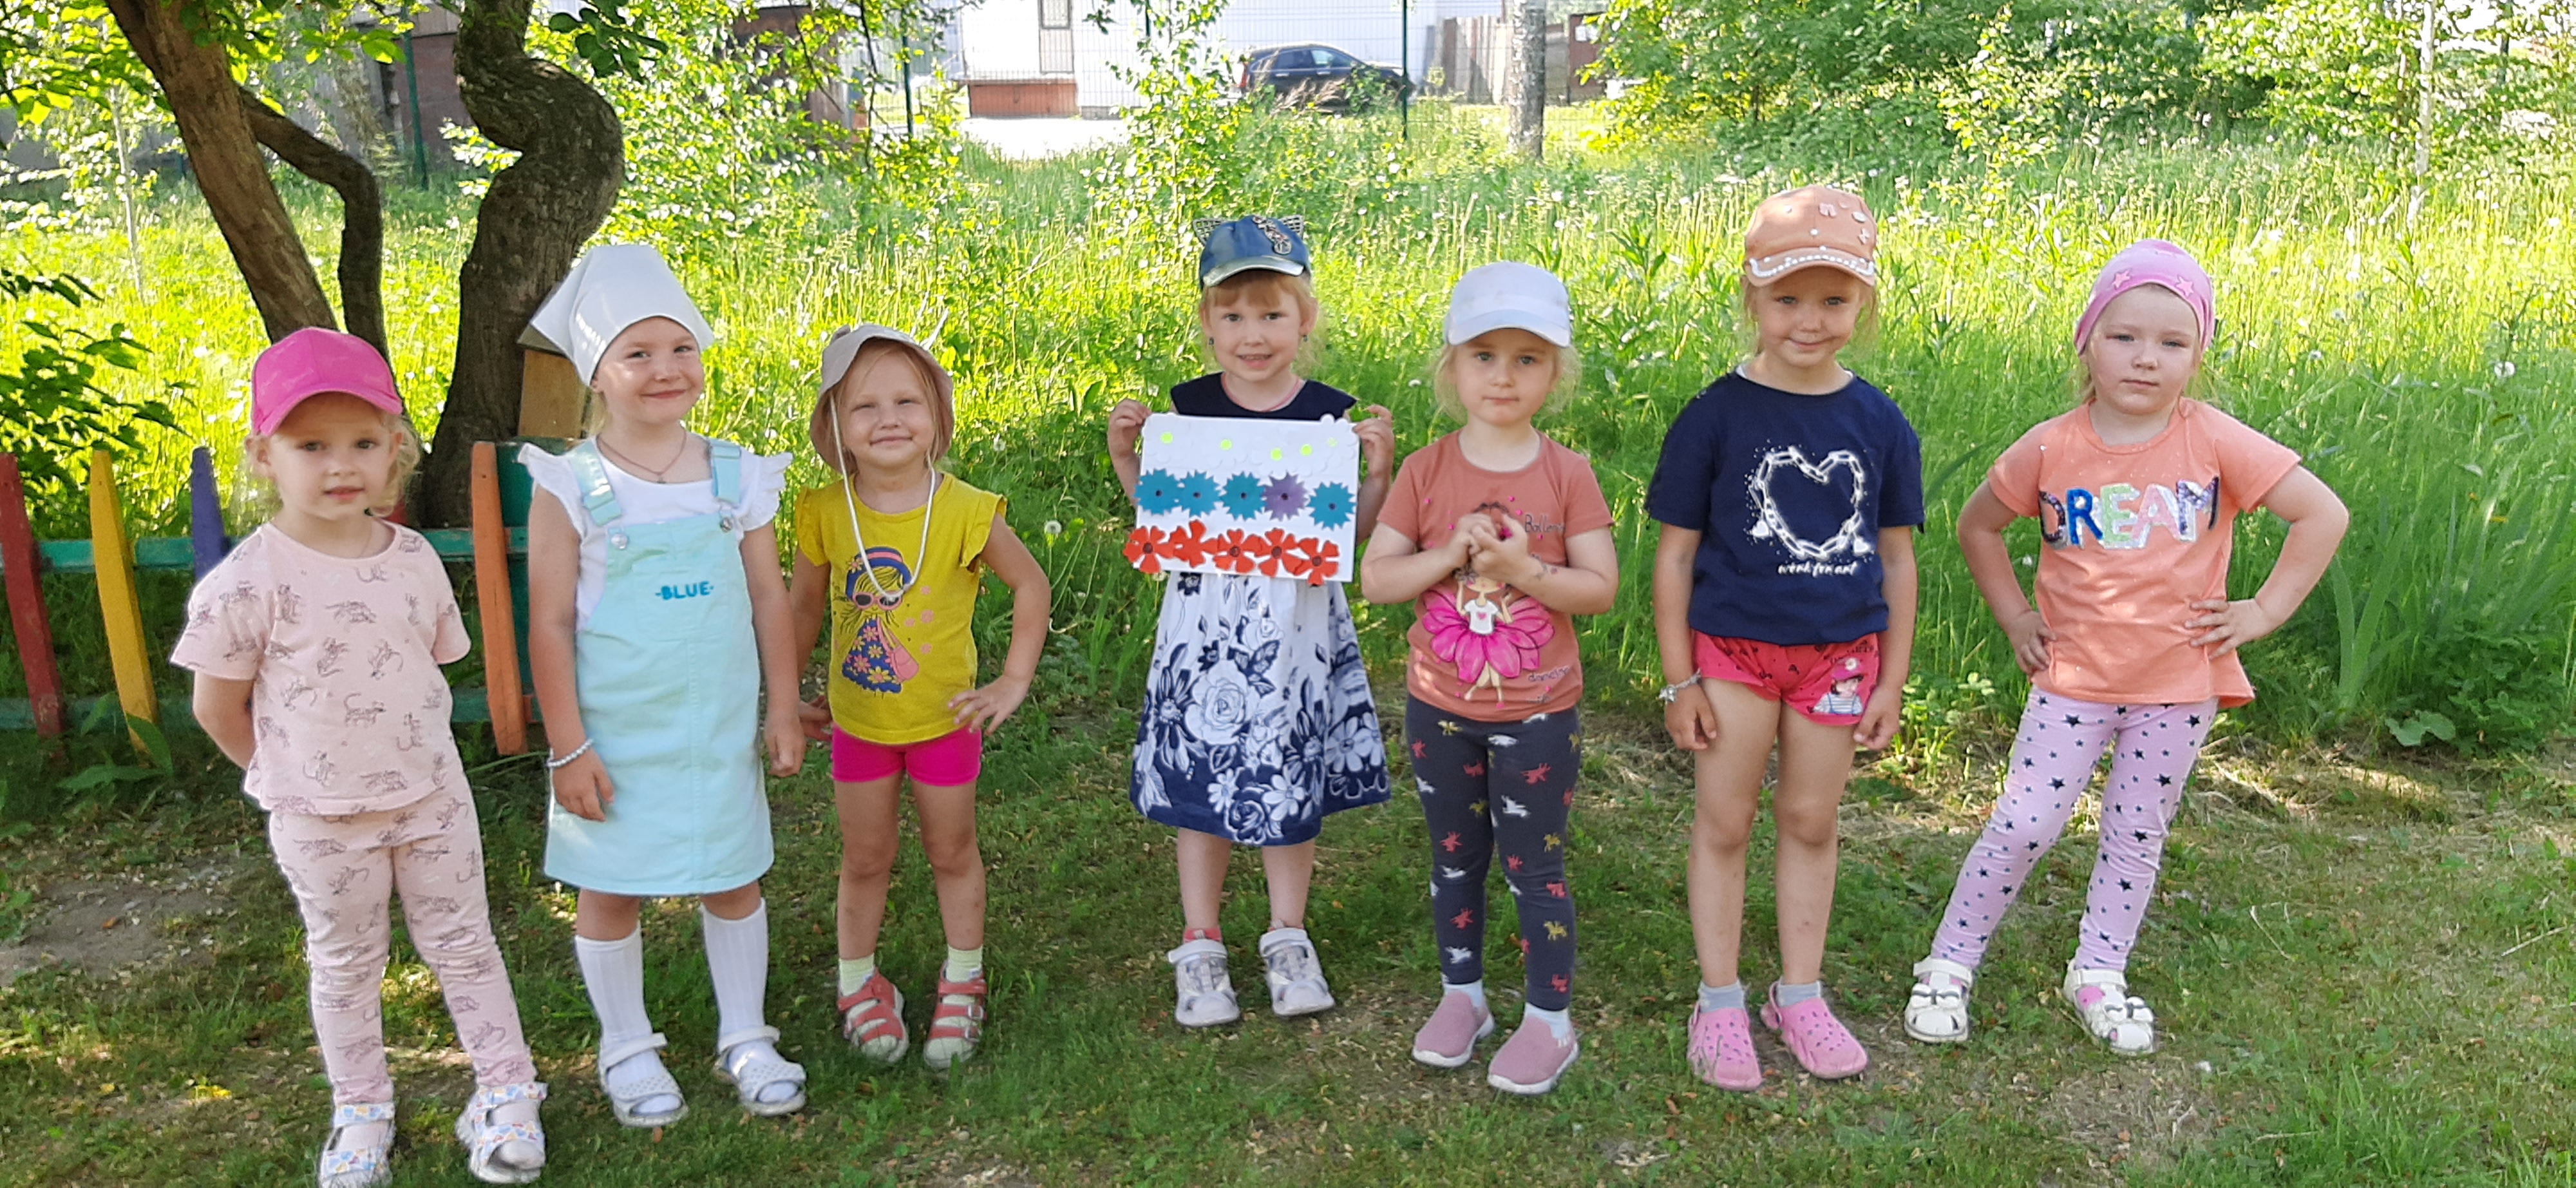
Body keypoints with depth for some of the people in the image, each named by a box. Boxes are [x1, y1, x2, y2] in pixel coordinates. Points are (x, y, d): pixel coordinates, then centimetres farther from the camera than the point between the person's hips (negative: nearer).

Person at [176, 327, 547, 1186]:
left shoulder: (413, 559, -6)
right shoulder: (248, 582, -18)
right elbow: (219, 708, -9)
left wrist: (398, 751, 5)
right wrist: (293, 774, 0)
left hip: (431, 796, 3)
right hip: (318, 819, -2)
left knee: (463, 945, 13)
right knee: (345, 964, 16)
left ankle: (505, 1090, 26)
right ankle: (361, 1112, 33)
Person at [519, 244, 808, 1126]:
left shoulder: (735, 476, -1)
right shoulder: (571, 489, -9)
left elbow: (769, 600, 4)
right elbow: (549, 626, -9)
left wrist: (783, 709, 4)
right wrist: (568, 747, -10)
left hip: (718, 726, 2)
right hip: (616, 733, -2)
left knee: (733, 880, 12)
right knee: (611, 891, 10)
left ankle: (744, 1036, 31)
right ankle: (627, 1048, 30)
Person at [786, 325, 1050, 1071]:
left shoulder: (965, 512, -18)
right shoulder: (825, 515, -11)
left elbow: (1030, 585, -5)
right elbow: (804, 608, 3)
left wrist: (1014, 681, -7)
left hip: (945, 720, -1)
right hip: (858, 722, 1)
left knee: (952, 852, 15)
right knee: (865, 859, 15)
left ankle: (963, 985, 35)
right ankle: (858, 985, 36)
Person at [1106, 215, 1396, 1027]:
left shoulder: (1330, 414, -4)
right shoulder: (1189, 408, -1)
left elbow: (1356, 531, 0)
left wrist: (1379, 469, -15)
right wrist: (1124, 456, -5)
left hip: (1298, 621, 0)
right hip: (1206, 618, 1)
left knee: (1291, 786, 12)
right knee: (1201, 781, 8)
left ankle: (1289, 938, 31)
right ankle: (1200, 946, 24)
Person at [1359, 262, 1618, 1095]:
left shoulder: (1567, 476, -9)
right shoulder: (1425, 473, -6)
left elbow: (1601, 588, -11)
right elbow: (1374, 578, -8)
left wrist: (1522, 568, -25)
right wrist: (1448, 557, -23)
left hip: (1538, 713, -2)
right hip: (1439, 709, 2)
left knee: (1534, 867, 8)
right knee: (1455, 859, 17)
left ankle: (1550, 1020, 23)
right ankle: (1461, 995, 35)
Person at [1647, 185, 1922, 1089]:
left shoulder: (1880, 424, -1)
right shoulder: (1716, 415, -10)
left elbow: (1896, 557, 6)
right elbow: (1675, 552, -6)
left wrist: (1892, 681, 5)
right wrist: (1679, 680, -7)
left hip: (1840, 653, 2)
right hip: (1732, 646, -2)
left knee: (1810, 822, 13)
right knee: (1723, 822, 6)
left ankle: (1799, 995, 29)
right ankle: (1720, 1004, 20)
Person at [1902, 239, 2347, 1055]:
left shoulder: (2215, 442, -10)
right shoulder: (2051, 449, -8)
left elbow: (2324, 513, -7)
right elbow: (1977, 524, 7)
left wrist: (2264, 611, -9)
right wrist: (2013, 615, 1)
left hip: (2180, 685, 1)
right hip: (2072, 680, -1)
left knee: (2138, 835, 13)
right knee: (2022, 827, -3)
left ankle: (2099, 974, 31)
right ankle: (1949, 966, 12)